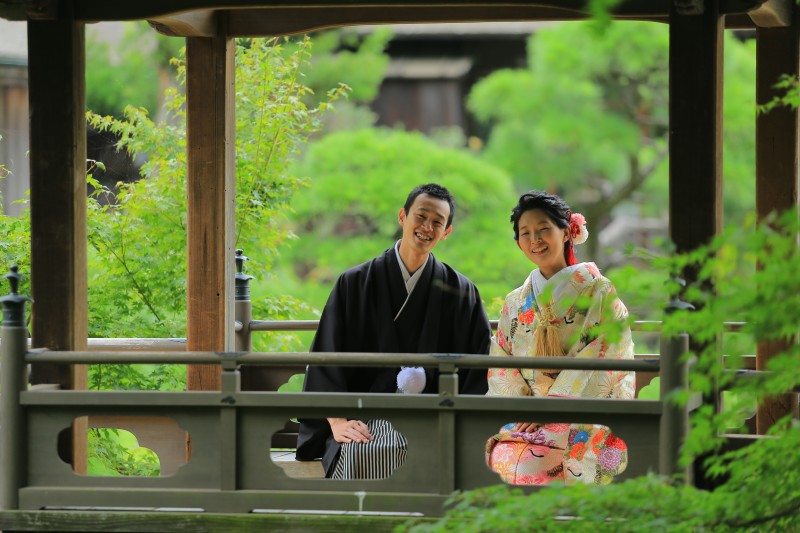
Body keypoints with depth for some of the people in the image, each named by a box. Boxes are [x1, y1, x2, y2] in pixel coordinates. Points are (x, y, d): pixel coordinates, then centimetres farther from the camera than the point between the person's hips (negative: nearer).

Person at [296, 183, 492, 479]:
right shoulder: (354, 284, 8)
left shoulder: (461, 293, 11)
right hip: (366, 418, -1)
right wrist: (337, 422, -10)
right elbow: (325, 361, 4)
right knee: (359, 454, -35)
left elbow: (476, 376, 9)